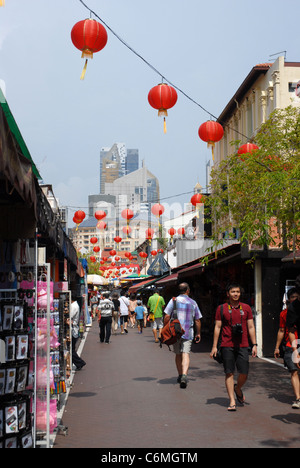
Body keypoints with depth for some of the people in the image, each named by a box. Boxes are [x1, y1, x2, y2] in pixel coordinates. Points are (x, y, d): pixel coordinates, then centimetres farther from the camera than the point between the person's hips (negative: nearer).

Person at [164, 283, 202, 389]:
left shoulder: (174, 300, 0)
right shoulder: (193, 303, 4)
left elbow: (167, 317, -5)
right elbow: (197, 320, 8)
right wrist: (198, 333, 17)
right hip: (188, 333, 0)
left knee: (178, 354, 14)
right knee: (186, 354, -7)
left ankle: (180, 376, 24)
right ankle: (184, 375, -26)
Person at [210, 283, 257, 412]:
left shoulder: (246, 308, 9)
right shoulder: (221, 308, 4)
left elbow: (251, 327, 11)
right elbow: (217, 327, 5)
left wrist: (254, 345, 4)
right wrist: (214, 346, 2)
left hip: (243, 346, 1)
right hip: (227, 346, -1)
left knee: (244, 373, -3)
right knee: (229, 373, -1)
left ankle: (238, 389, 29)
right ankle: (232, 401, 6)